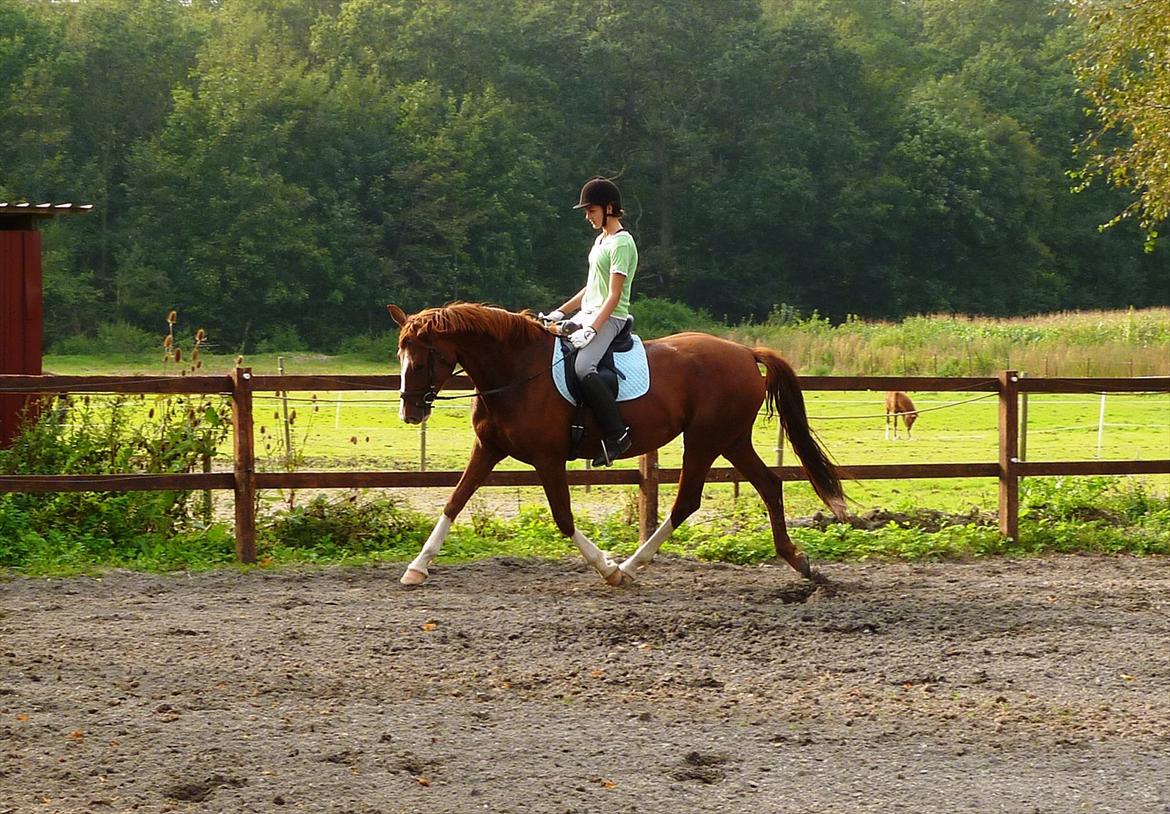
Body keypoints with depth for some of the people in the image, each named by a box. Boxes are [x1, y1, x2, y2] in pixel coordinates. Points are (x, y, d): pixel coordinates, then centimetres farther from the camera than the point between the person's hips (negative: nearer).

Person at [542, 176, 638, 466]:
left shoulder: (621, 243, -12)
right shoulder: (601, 239, 17)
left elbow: (614, 295, -18)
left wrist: (591, 330, -25)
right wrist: (560, 312, 17)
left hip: (609, 319, -10)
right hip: (587, 316, 10)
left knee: (583, 367, -32)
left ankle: (616, 434, -28)